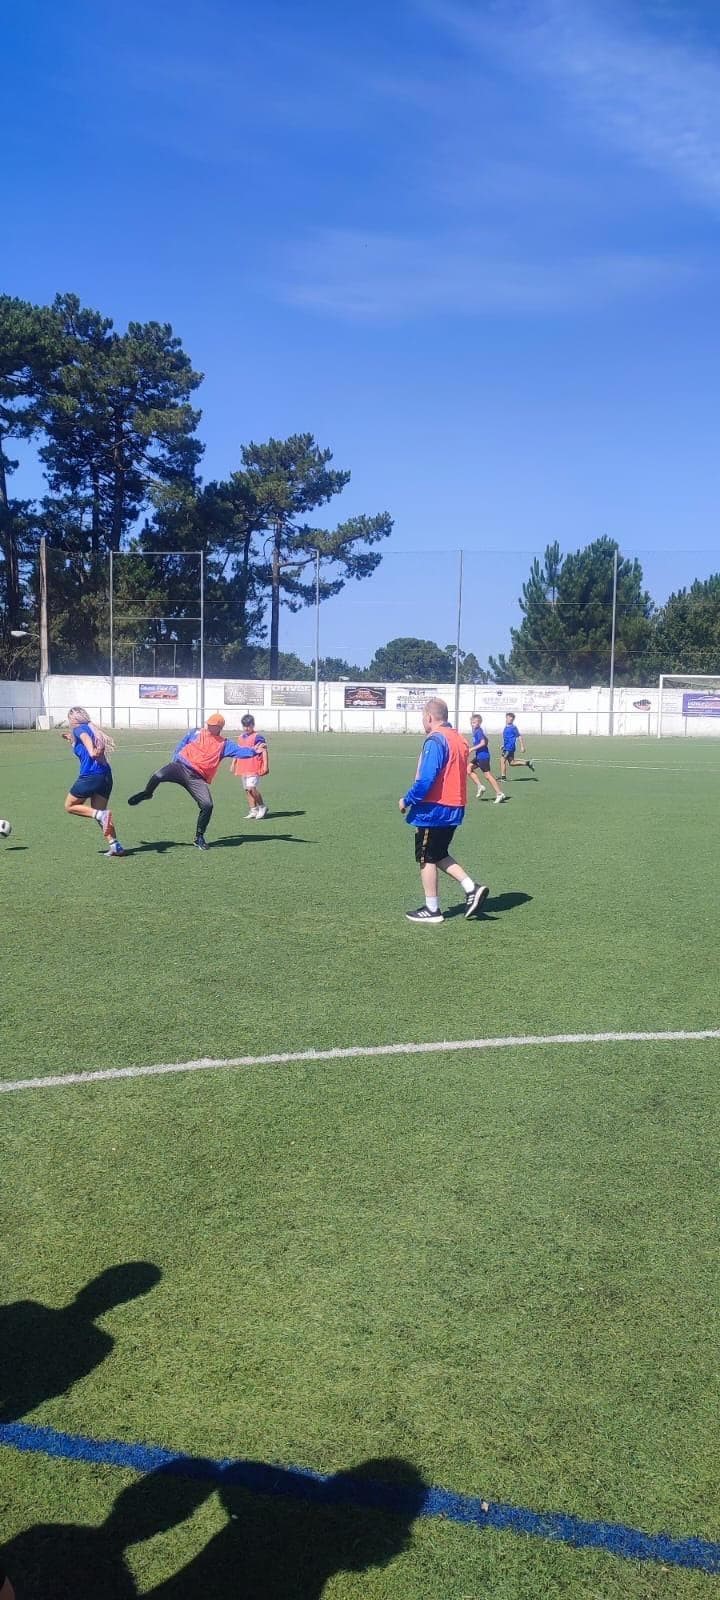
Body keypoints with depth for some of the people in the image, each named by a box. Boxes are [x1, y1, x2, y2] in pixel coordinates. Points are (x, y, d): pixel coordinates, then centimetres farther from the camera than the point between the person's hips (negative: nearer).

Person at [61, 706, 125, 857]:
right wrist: (73, 741, 47)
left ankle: (100, 814, -14)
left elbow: (86, 737, -23)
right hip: (106, 775, 8)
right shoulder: (92, 728, 22)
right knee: (100, 812, 13)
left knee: (70, 806, 9)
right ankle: (115, 845, -1)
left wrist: (92, 751, -41)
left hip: (89, 775, -7)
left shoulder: (78, 729, 0)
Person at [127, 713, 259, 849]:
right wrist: (175, 764, 10)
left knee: (207, 805, -16)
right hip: (181, 766, 0)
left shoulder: (224, 744, 12)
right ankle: (146, 794, 6)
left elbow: (239, 750, -1)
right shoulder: (195, 733, 15)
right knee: (158, 776, -30)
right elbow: (179, 747, 20)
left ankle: (199, 837, 6)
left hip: (197, 778, 0)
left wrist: (253, 751, -18)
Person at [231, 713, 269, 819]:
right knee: (247, 790, 8)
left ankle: (262, 807, -1)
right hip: (243, 767, 8)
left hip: (254, 767, -8)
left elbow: (264, 751, -11)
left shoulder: (258, 737, -7)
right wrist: (233, 763, 25)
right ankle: (253, 810, 16)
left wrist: (265, 765, -18)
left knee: (251, 787, -18)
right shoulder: (241, 737, 15)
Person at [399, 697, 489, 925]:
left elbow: (426, 779, -23)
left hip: (433, 810, -8)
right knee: (439, 855, 20)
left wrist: (407, 800, -10)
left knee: (426, 859, 5)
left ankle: (432, 910, 12)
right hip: (454, 809, 8)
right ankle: (471, 888, 7)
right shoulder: (459, 739, 9)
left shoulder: (435, 741, -17)